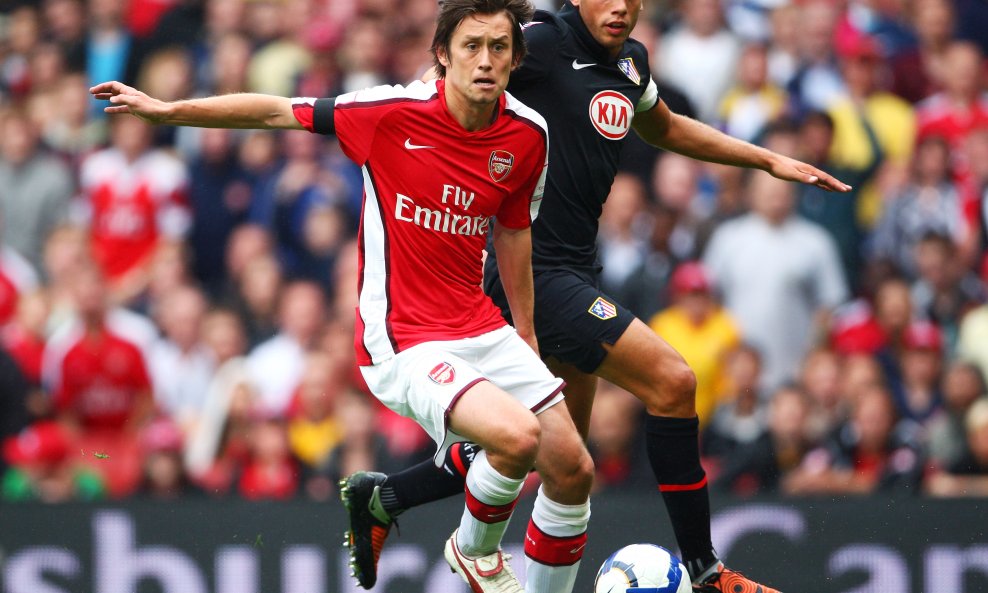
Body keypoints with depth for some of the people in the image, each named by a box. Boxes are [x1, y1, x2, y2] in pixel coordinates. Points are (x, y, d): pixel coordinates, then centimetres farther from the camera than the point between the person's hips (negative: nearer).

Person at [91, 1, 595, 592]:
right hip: (405, 340, -6)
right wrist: (167, 109, -5)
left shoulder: (528, 135, -1)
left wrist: (526, 331, 24)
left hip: (483, 331, 6)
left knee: (573, 468, 0)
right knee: (517, 435, -28)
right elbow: (278, 112, -5)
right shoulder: (392, 111, -16)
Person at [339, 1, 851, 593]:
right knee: (672, 381, -16)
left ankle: (383, 499, 26)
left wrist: (769, 160, 33)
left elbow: (664, 128, 32)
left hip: (574, 268, 10)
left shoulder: (631, 61, 12)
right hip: (535, 271, -10)